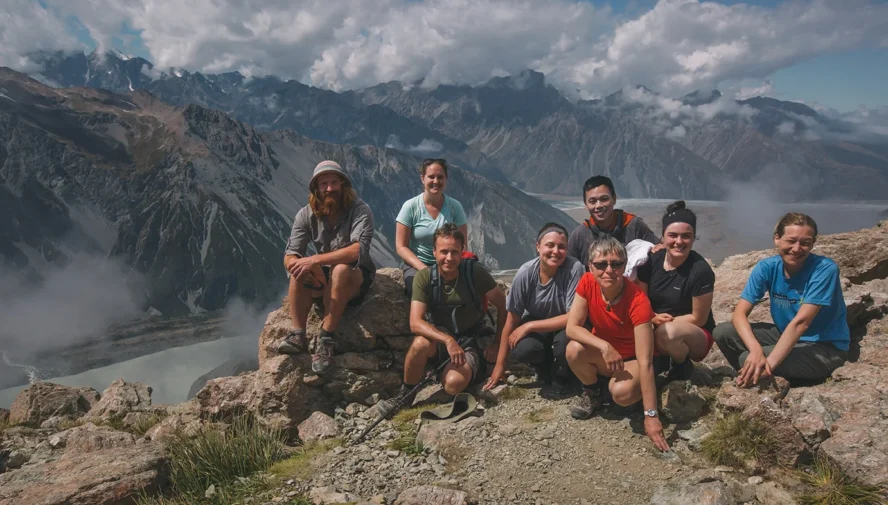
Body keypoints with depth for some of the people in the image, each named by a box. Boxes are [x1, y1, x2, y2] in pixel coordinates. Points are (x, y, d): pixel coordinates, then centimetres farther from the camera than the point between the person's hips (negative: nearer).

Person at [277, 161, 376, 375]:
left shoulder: (359, 210, -18)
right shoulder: (306, 214, -6)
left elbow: (358, 250, -34)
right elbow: (289, 258, -12)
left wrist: (315, 260, -37)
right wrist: (308, 269, -35)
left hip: (356, 279, -3)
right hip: (324, 279, 4)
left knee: (340, 269, -36)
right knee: (300, 270, -26)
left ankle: (326, 339, -31)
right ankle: (297, 335, -25)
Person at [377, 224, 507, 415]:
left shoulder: (475, 273, -15)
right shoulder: (424, 277, -13)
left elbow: (503, 306, -3)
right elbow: (415, 323, -22)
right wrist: (448, 340, -37)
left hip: (469, 342, -1)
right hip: (438, 340, 1)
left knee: (453, 384, -32)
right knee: (421, 343, -35)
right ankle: (405, 394, -9)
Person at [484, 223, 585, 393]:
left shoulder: (574, 269, -27)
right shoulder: (526, 273, -21)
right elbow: (512, 320, -13)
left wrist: (529, 326, -24)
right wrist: (500, 365, -8)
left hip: (565, 326, -1)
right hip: (534, 325, 1)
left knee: (565, 341, -34)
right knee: (520, 350, -29)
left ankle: (560, 379, 2)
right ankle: (547, 368, 9)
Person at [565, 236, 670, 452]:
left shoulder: (638, 301, -31)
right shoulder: (587, 283, -18)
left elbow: (645, 362, -33)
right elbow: (572, 328, -20)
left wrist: (651, 416, -35)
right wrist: (604, 346, -37)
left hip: (632, 359, -3)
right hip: (603, 354, 4)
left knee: (622, 393, -35)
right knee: (574, 349, -29)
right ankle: (591, 393, 2)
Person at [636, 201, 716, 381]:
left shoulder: (701, 270, -21)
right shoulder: (651, 261, -8)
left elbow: (698, 318, -14)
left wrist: (665, 322, -18)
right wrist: (654, 319, -20)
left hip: (696, 337, -5)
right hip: (656, 331, 5)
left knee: (669, 332, -37)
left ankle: (682, 366, -4)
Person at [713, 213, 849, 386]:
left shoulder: (825, 269, -22)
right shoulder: (767, 267, -9)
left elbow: (800, 323, -29)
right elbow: (740, 313, -16)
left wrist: (769, 364, -35)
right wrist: (755, 349, -34)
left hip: (825, 347, -5)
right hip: (785, 335, 5)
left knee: (746, 359, -26)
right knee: (723, 332, -14)